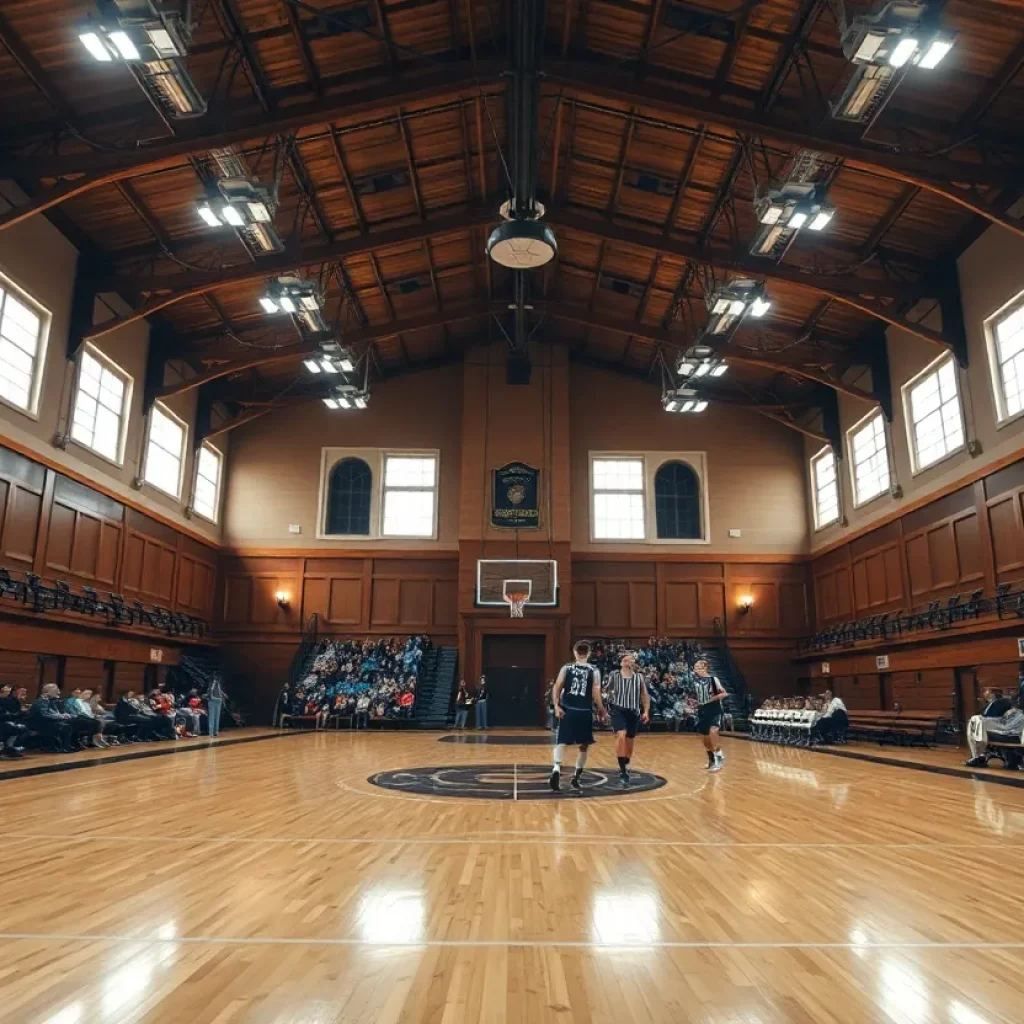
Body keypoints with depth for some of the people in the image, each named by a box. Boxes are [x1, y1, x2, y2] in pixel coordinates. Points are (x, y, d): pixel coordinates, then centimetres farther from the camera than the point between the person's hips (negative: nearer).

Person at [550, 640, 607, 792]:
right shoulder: (594, 671, 0)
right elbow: (596, 694, -5)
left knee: (561, 743, 4)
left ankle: (557, 769, -21)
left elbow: (557, 689, -4)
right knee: (584, 746, 16)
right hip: (585, 712, 0)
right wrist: (602, 711, 7)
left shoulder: (566, 668, 4)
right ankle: (576, 777, 18)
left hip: (567, 711, 1)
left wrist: (557, 706, -4)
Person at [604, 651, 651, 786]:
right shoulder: (614, 675, -1)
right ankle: (622, 770, -17)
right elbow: (606, 691, 8)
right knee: (621, 735, -24)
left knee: (630, 741, 12)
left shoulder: (639, 677, 6)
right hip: (618, 710, -3)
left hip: (633, 712, 3)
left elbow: (645, 695, 10)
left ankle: (625, 767, 35)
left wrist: (646, 711, 0)